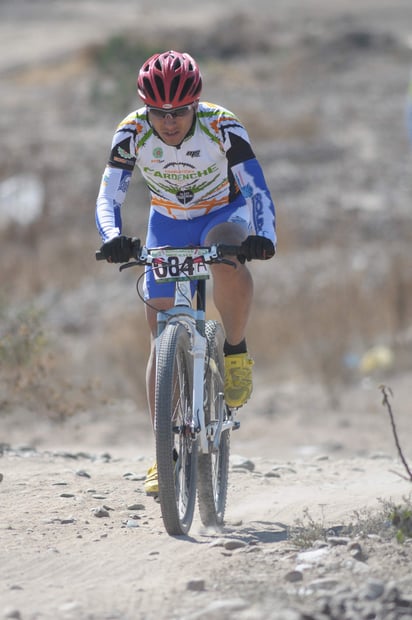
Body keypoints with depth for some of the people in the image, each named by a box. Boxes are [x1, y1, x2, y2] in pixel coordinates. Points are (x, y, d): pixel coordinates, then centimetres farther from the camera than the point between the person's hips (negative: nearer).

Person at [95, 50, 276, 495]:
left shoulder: (223, 128, -28)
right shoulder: (132, 134, -23)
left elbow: (256, 189, -31)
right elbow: (108, 197, -25)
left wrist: (264, 234, -50)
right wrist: (112, 237, -46)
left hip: (223, 213, -2)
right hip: (168, 222, 2)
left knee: (229, 260, -41)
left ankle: (236, 351, -16)